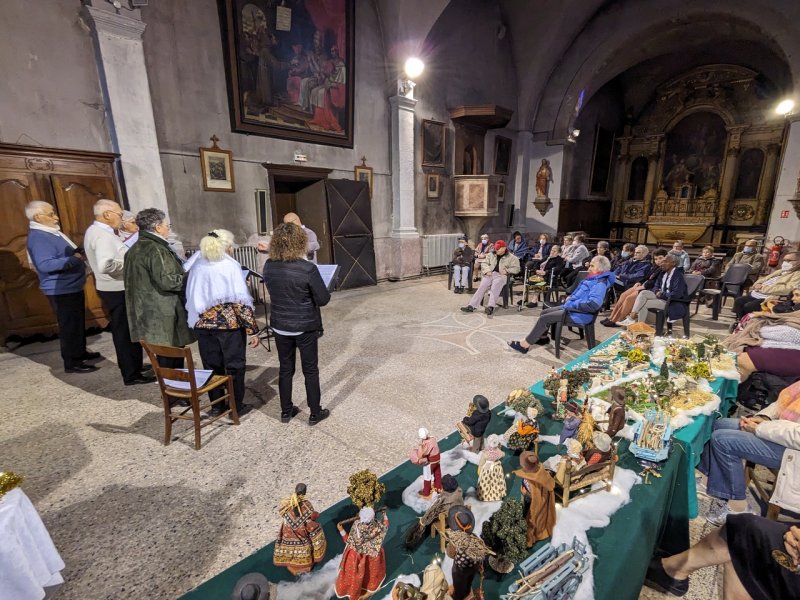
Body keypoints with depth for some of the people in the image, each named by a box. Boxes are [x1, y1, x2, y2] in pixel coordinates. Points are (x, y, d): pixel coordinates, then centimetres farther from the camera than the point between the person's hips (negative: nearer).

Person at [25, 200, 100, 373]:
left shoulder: (50, 231, 12)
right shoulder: (38, 238, -20)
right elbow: (45, 264, -30)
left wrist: (79, 252, 4)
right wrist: (75, 259, -29)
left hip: (72, 286, 10)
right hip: (61, 290, -10)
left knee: (78, 322, 20)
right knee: (69, 325, -3)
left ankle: (80, 352, 34)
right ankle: (72, 363, 7)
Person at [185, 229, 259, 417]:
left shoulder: (197, 266, 3)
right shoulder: (231, 266, -11)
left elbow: (190, 297, 9)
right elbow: (241, 301, -15)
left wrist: (197, 320, 20)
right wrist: (253, 329, -12)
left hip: (203, 323, 5)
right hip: (229, 322, -5)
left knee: (211, 366, 15)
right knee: (235, 365, 8)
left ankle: (216, 406, 26)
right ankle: (237, 407, 17)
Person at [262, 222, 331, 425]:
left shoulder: (269, 266, -4)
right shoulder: (308, 268, -20)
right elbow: (323, 299, -14)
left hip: (280, 326, 5)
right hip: (305, 327, -4)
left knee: (285, 368, 18)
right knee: (310, 370, 10)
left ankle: (286, 411, 31)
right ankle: (315, 413, 22)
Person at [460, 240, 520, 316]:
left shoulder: (511, 257, 12)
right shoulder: (491, 255, 24)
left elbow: (516, 268, 7)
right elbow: (484, 263, 18)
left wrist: (506, 271, -9)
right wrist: (487, 270, -2)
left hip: (501, 275, -3)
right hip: (489, 274, 3)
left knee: (494, 287, -33)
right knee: (482, 286, -21)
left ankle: (491, 307, -48)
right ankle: (471, 305, -30)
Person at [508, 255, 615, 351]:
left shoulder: (600, 283, -19)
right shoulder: (592, 279, 13)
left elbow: (593, 305, -34)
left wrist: (572, 304, -24)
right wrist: (570, 297, 7)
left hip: (579, 314, -10)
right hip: (572, 308, 10)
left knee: (544, 319, -14)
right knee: (544, 312, 12)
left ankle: (524, 345, -9)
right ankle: (543, 337, 27)